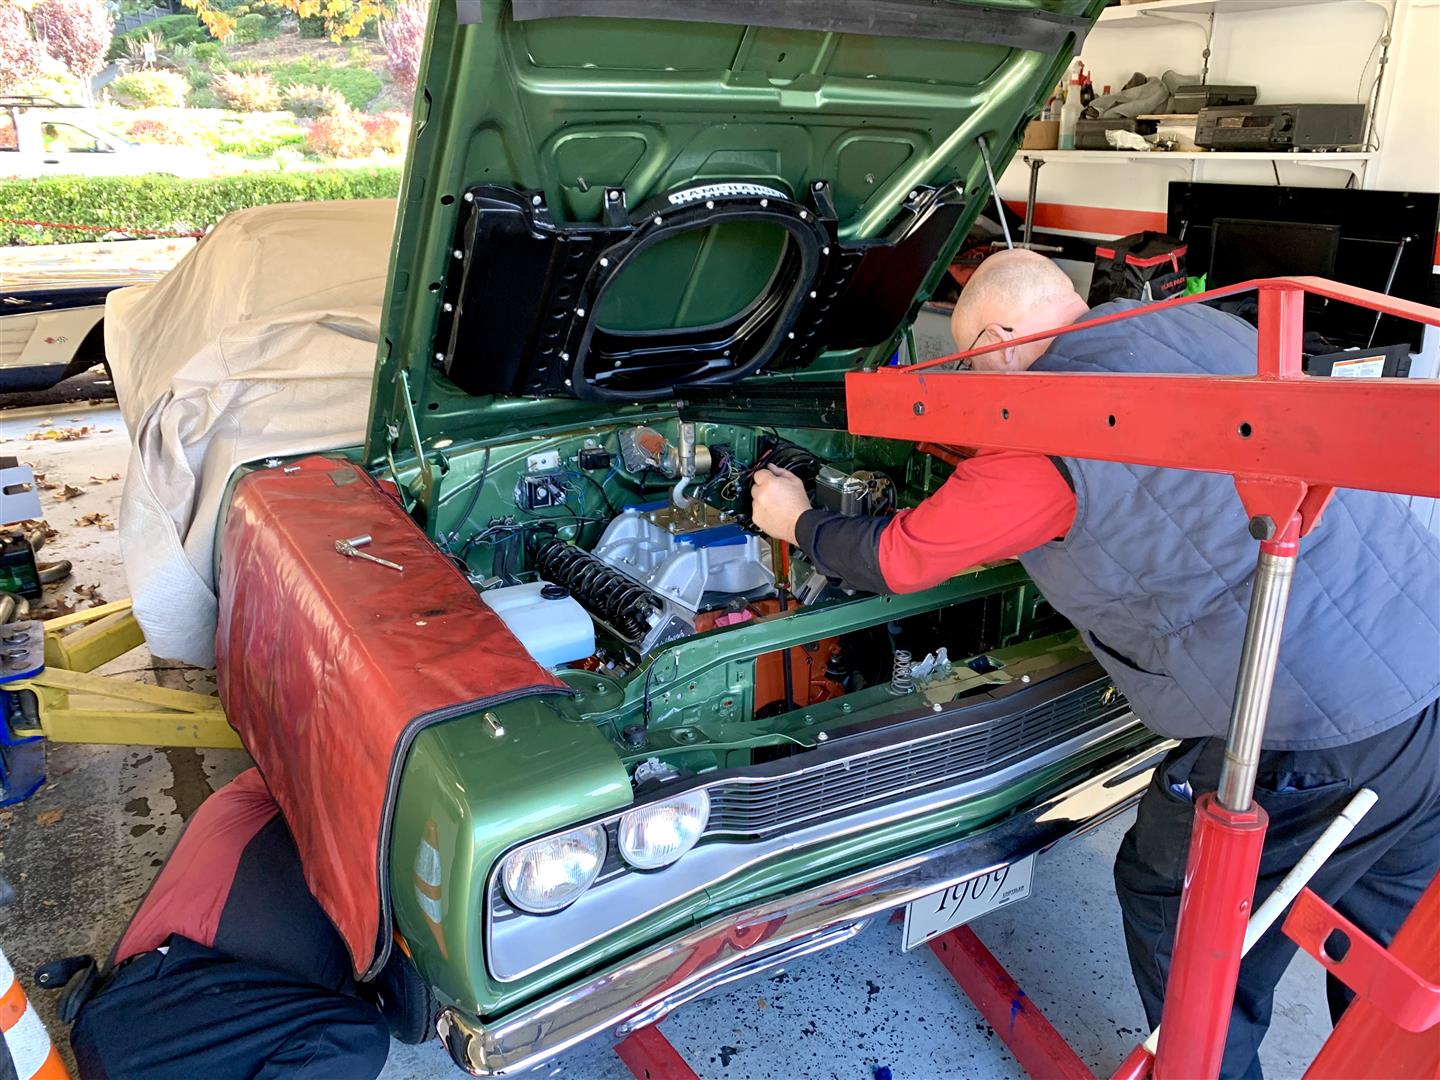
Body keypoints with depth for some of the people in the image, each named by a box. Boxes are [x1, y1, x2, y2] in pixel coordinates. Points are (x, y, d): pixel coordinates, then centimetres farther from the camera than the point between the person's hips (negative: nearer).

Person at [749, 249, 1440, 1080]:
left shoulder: (1042, 439, -14)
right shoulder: (1204, 325, 9)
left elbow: (896, 562, -1)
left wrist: (799, 524, 17)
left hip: (1325, 720, -9)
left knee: (1171, 905, 15)